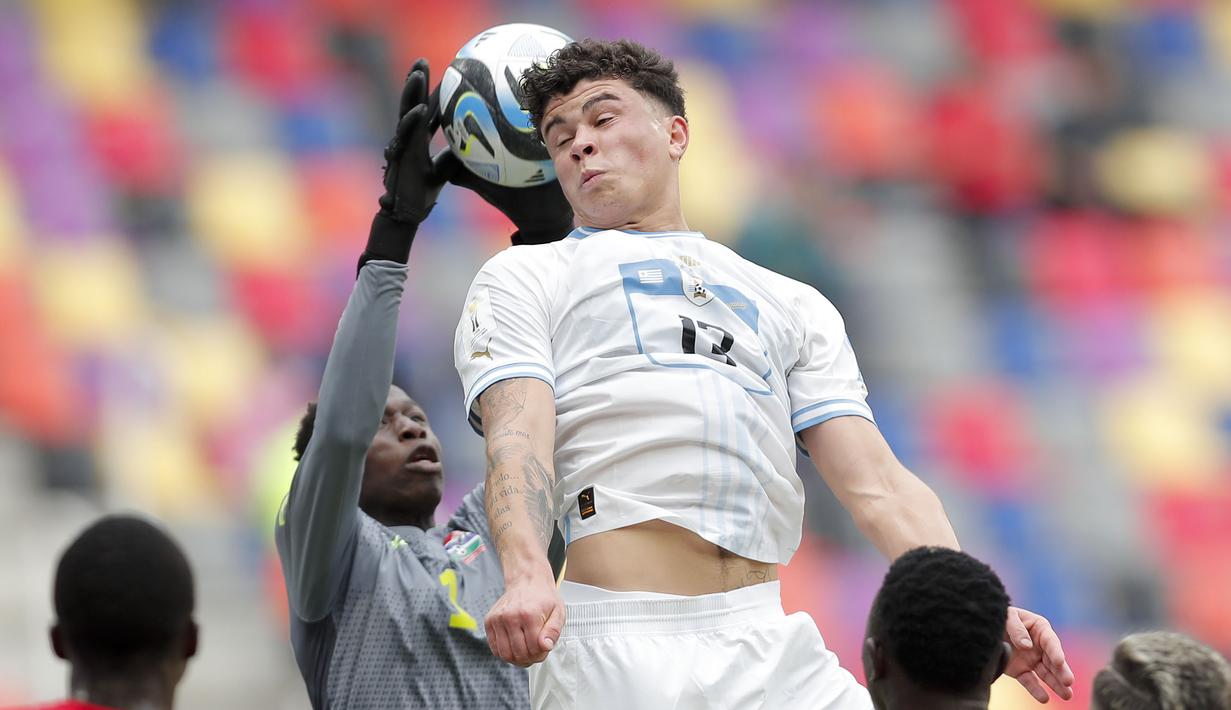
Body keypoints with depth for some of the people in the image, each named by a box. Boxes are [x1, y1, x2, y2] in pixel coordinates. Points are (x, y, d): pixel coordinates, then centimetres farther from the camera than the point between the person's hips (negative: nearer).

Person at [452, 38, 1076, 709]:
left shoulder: (792, 305, 26)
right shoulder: (522, 279, 17)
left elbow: (876, 484, 15)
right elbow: (517, 438, -2)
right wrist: (526, 576, -23)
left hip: (770, 649, 3)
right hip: (616, 650, -3)